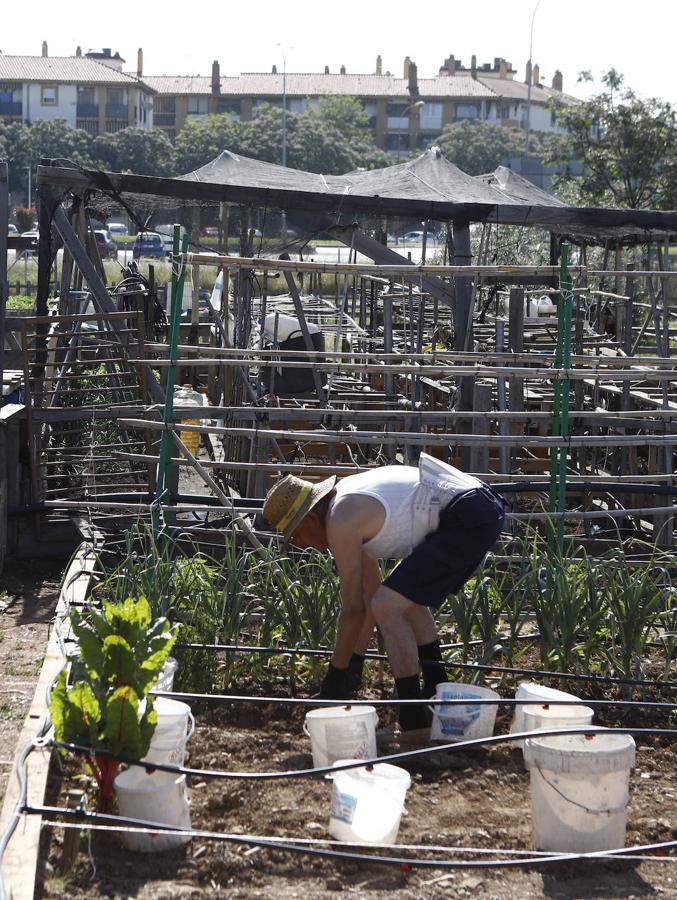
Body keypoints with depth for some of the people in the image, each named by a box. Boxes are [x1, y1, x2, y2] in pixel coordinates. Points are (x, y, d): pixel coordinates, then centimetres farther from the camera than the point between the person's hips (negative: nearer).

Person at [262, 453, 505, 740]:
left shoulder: (340, 521, -10)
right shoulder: (347, 500, 19)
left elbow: (353, 609, -6)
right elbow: (370, 590, 25)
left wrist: (336, 674, 6)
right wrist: (355, 660, 29)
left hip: (468, 519, -11)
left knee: (388, 607, -11)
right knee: (406, 595, 28)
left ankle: (412, 724, -8)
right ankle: (437, 692, 32)